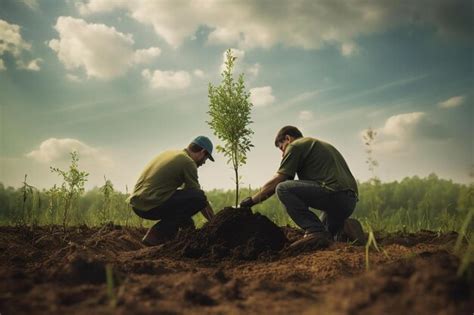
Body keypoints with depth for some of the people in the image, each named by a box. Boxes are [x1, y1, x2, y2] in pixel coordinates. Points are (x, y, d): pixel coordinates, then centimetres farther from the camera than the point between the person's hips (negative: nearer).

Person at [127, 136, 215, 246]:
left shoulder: (170, 153, 21)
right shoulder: (188, 162, -6)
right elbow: (200, 198, -2)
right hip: (150, 205, -9)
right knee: (199, 197, -10)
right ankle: (158, 233, -7)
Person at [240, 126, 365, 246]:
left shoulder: (295, 146, 4)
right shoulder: (322, 145, 31)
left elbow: (275, 182, -1)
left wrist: (252, 200, 10)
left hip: (334, 191, -10)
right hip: (351, 200, 10)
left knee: (283, 189, -10)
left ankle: (315, 231, -15)